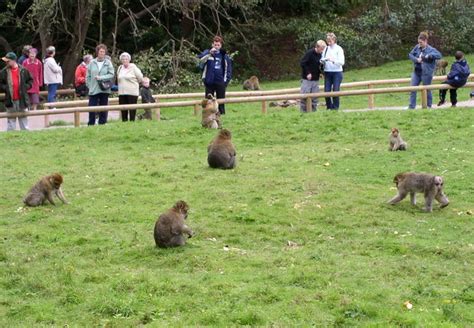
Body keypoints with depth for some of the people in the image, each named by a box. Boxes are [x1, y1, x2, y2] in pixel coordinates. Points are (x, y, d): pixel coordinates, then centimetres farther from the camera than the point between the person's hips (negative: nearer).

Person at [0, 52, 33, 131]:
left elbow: (30, 80, 11)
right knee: (11, 120, 5)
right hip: (10, 100, 0)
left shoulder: (23, 70, 0)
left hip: (22, 99, 0)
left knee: (23, 119, 9)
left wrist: (26, 87, -4)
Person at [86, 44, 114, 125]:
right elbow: (88, 76, 6)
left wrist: (101, 78, -14)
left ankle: (102, 124, 15)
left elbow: (111, 75, -5)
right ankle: (91, 125, 8)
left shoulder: (108, 63, 0)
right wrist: (89, 86, -2)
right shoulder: (92, 63, 3)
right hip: (93, 90, 0)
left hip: (104, 90, 0)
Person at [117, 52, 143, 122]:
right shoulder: (120, 68, 11)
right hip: (122, 92, 5)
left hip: (132, 92, -5)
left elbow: (140, 78, -1)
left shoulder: (133, 67, -4)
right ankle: (124, 122, 10)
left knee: (132, 108, -4)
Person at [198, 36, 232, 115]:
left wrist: (226, 80, 3)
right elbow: (200, 59, -19)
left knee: (221, 100, 5)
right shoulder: (207, 53, 0)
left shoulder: (224, 55, 5)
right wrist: (209, 53, -28)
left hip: (220, 82, 1)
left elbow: (228, 69, 10)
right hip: (209, 82, -1)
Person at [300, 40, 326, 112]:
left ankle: (313, 109, 13)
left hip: (316, 79, 6)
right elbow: (302, 63, -14)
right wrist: (308, 73, -17)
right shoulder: (309, 53, -14)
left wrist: (320, 72, 4)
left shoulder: (321, 54, 8)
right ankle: (303, 110, 1)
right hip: (307, 79, -6)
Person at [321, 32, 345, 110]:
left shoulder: (338, 49, -5)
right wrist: (323, 60, -11)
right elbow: (322, 60, 12)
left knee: (336, 91, -4)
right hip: (327, 72, 4)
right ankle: (329, 107, 15)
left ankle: (335, 108, 7)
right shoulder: (326, 49, 9)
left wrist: (333, 60, -28)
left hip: (337, 72, -4)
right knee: (327, 91, 1)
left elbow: (342, 62, -14)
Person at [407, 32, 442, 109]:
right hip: (416, 72, 5)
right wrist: (416, 59, -10)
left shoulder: (431, 50, -12)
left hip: (426, 73, -5)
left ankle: (428, 105, 22)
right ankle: (411, 106, 8)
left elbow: (439, 55, -21)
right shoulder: (417, 47, 3)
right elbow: (410, 55, 8)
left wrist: (429, 56, -30)